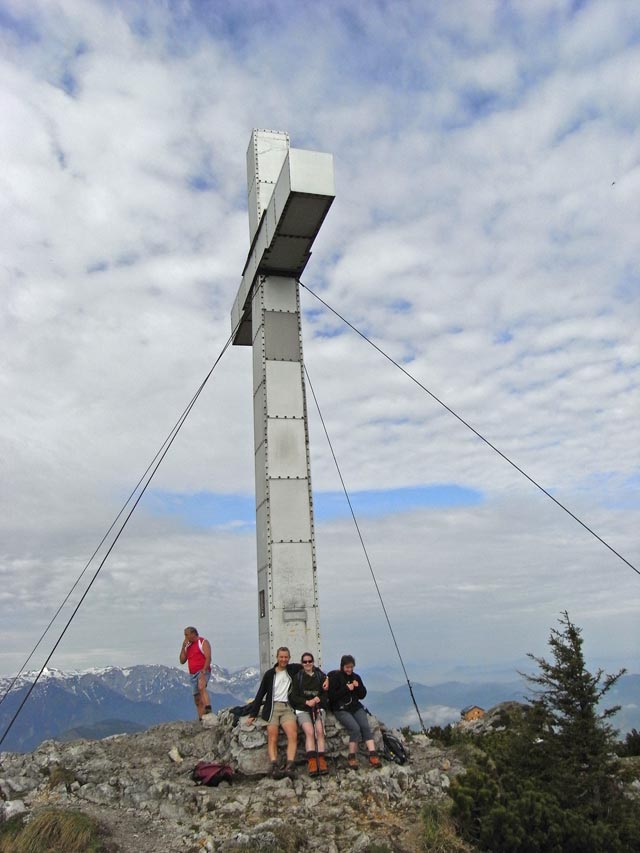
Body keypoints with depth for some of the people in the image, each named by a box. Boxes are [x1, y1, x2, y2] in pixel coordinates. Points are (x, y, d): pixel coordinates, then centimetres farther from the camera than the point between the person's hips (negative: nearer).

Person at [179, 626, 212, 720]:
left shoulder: (203, 642, -4)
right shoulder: (188, 646, 16)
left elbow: (208, 658, -13)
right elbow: (182, 661, 12)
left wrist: (204, 671, -24)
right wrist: (183, 647, 1)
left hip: (203, 672, -7)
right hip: (193, 674, 7)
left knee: (201, 688, -33)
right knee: (197, 699, 5)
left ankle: (208, 708, -47)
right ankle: (201, 719, 8)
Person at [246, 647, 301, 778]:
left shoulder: (293, 669, 12)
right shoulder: (269, 674, 12)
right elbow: (260, 694, 12)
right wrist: (253, 714, 7)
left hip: (287, 708, 0)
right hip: (272, 707, 0)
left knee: (293, 734, -25)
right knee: (272, 737, -21)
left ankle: (290, 765, -32)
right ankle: (274, 765, -29)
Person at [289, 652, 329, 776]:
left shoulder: (320, 676, 11)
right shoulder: (297, 677, 8)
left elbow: (325, 694, 12)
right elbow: (294, 696, 4)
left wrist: (318, 699, -9)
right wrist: (306, 702, -11)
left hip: (318, 708, 1)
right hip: (302, 710, -1)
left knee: (320, 731, -25)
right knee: (310, 732, -26)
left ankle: (322, 762, -29)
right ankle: (312, 763, -33)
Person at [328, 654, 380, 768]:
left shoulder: (356, 677, 13)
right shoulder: (334, 677, -1)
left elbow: (362, 695, 15)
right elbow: (331, 696, -10)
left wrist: (358, 687, -5)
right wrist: (346, 688, -14)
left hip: (356, 707, 5)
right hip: (341, 709, -4)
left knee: (366, 726, -21)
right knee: (355, 728, -26)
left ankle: (373, 755, -25)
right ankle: (351, 757, -14)